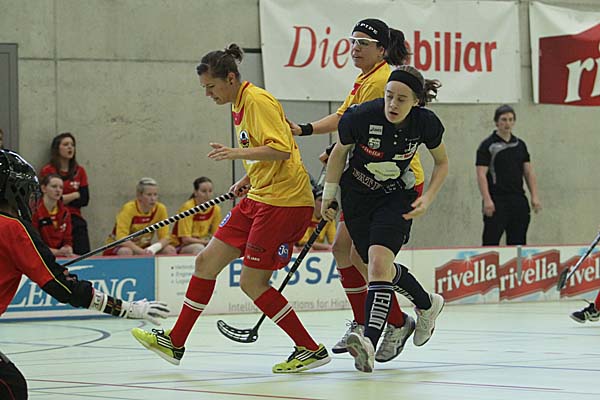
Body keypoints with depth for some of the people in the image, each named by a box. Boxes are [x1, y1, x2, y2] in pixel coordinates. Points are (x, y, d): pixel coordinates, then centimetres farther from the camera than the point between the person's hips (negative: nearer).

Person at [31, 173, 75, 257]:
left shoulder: (65, 212, 12)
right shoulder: (35, 212, -7)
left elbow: (67, 240, 14)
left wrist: (68, 251, -9)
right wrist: (57, 252, -17)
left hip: (61, 258, 6)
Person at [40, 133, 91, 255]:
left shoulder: (80, 171, 11)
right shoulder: (47, 171, 0)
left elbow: (85, 200, 4)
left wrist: (63, 199, -6)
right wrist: (74, 195, -5)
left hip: (76, 221, 4)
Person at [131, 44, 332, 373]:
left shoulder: (258, 101, -14)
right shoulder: (240, 105, 16)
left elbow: (281, 149, -24)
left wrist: (238, 153, -32)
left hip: (283, 200, -10)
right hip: (259, 198, 10)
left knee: (252, 283, -8)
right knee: (206, 261, 9)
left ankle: (311, 350, 1)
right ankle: (175, 342, 18)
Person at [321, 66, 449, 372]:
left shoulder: (426, 123, -19)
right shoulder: (360, 116, -25)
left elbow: (442, 162, 1)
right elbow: (340, 152, -4)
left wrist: (427, 198, -11)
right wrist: (328, 194, -3)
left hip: (397, 197, -1)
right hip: (357, 195, 1)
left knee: (379, 262, -22)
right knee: (380, 267, 8)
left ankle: (370, 342, -32)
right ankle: (427, 305, 36)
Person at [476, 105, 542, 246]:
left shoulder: (520, 144, 14)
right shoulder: (487, 145, -3)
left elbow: (529, 172, 14)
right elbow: (481, 174, -9)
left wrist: (534, 196, 4)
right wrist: (487, 200, -18)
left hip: (518, 201, 6)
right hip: (496, 201, -6)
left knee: (518, 242, 7)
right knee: (491, 242, -7)